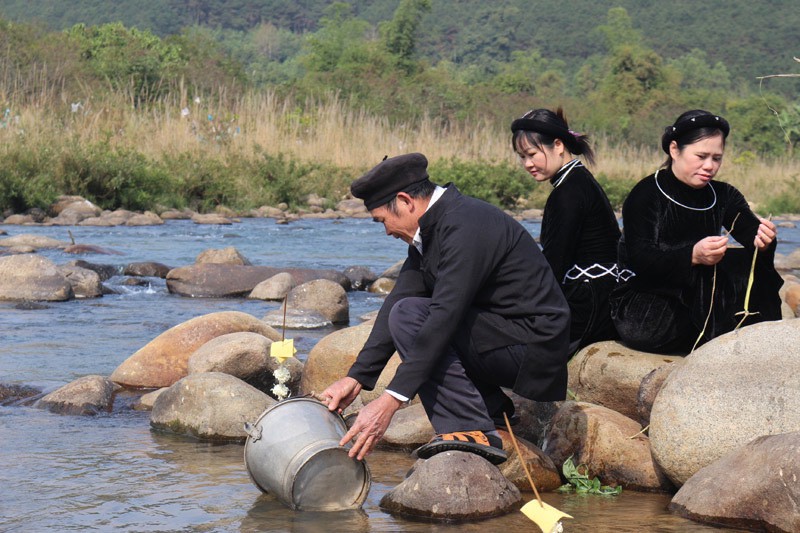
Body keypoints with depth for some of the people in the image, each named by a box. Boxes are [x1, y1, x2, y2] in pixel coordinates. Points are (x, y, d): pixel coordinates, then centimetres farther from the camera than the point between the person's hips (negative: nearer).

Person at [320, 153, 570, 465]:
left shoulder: (465, 226, -21)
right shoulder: (432, 227, 9)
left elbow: (446, 314, -28)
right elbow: (397, 299, 9)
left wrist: (391, 400, -31)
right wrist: (356, 378, 2)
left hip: (530, 343, -10)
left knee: (409, 315, -19)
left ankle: (471, 431, -19)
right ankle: (492, 410, 15)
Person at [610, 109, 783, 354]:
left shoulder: (723, 196, 10)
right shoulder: (645, 195, -8)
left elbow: (750, 231, -8)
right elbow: (640, 261, -20)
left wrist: (763, 241, -34)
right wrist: (693, 256, -37)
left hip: (698, 303, 5)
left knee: (755, 268, -15)